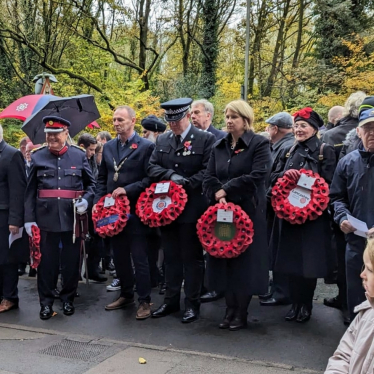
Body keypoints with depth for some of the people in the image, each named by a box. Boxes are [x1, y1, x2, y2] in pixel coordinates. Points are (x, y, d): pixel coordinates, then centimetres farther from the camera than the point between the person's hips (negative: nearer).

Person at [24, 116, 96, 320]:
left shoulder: (79, 155, 3)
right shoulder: (38, 156, 3)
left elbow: (91, 184, 11)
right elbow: (30, 190, 3)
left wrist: (86, 200, -8)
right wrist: (29, 218, -3)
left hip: (72, 216, 0)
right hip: (46, 217, 0)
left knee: (71, 260, 9)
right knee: (47, 261, 5)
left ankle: (68, 299, 24)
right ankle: (46, 301, 18)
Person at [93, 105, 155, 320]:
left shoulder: (146, 146, -5)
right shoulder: (108, 147, 12)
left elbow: (151, 178, -11)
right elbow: (102, 178, 16)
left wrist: (127, 190, -18)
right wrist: (98, 201, 4)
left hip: (135, 210, -6)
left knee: (140, 258, -1)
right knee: (119, 256, 13)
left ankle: (144, 301, 9)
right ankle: (126, 295, 27)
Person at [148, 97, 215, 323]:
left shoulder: (206, 139, -6)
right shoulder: (162, 140, 10)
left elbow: (208, 171, -12)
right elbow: (152, 168, 5)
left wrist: (185, 183, -18)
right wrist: (171, 175, -12)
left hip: (192, 207, -5)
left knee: (192, 257, 4)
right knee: (171, 257, 13)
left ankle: (192, 304, 15)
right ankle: (171, 300, 25)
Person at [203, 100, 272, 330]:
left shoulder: (260, 144, -4)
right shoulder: (219, 147, 13)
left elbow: (258, 176, -17)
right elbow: (209, 179, 5)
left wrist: (226, 190, -14)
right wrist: (218, 196, -15)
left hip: (248, 211, -5)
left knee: (245, 261, 1)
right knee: (225, 259, 7)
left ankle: (242, 313, 13)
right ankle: (230, 309, 20)